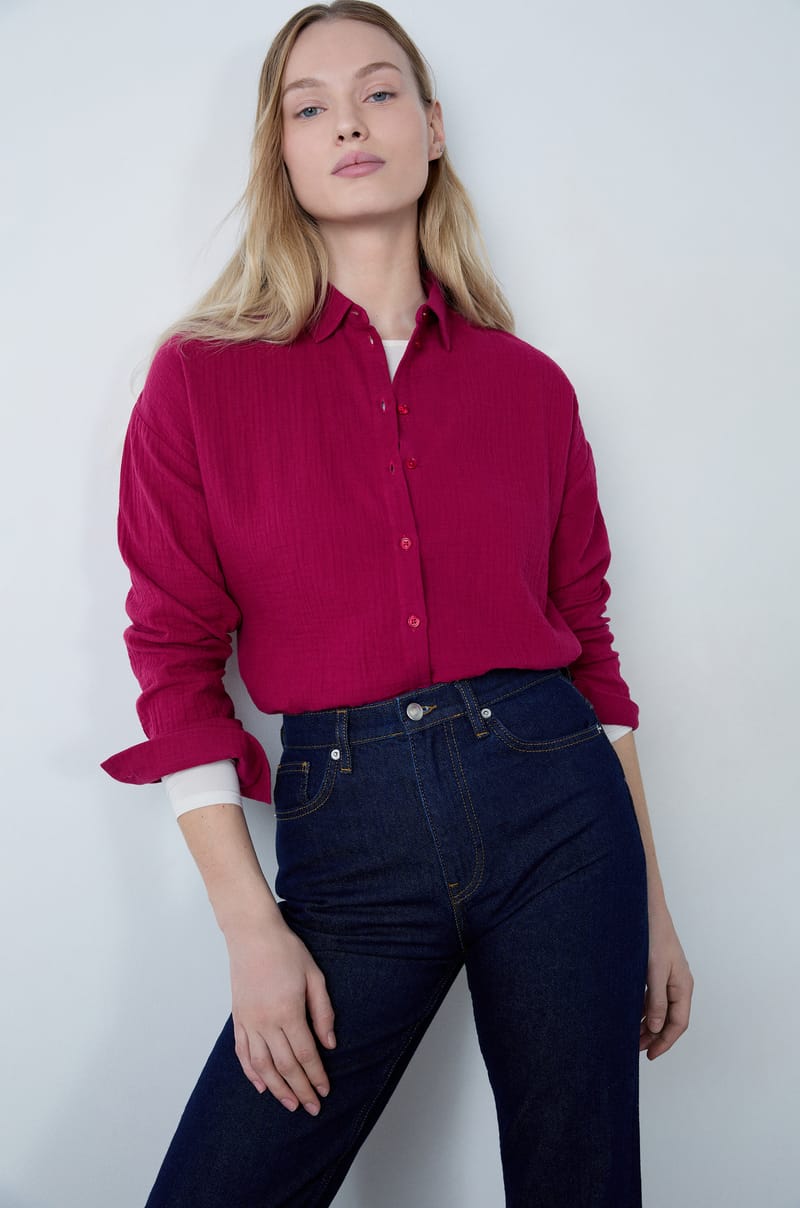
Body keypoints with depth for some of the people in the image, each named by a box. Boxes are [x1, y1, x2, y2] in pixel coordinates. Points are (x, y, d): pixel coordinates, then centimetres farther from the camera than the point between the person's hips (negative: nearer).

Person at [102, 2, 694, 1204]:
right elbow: (175, 664, -1)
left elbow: (589, 645, 10)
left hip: (555, 801, 2)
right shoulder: (202, 379, 1)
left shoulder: (529, 385, 7)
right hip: (348, 832, -1)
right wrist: (253, 931, -6)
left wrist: (650, 900, 10)